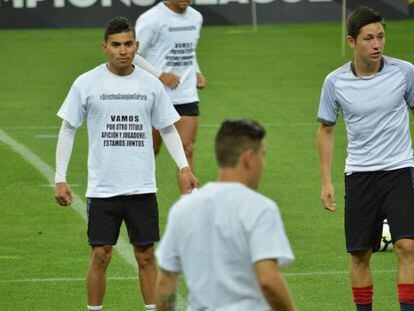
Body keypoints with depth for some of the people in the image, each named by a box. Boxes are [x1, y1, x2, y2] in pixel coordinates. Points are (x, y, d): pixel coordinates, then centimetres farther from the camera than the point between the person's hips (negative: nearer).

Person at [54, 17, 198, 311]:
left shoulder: (151, 84, 4)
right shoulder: (87, 83, -2)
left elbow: (168, 128, 13)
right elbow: (68, 129, 3)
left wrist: (184, 167, -1)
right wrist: (60, 179, -2)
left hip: (142, 187, 2)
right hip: (102, 187, -2)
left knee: (146, 255, 4)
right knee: (101, 255, -1)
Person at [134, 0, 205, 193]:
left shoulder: (195, 18, 11)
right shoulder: (151, 19, -11)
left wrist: (196, 74, 9)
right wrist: (160, 74, -17)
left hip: (187, 97, 4)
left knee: (187, 150, -4)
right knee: (151, 151, 7)